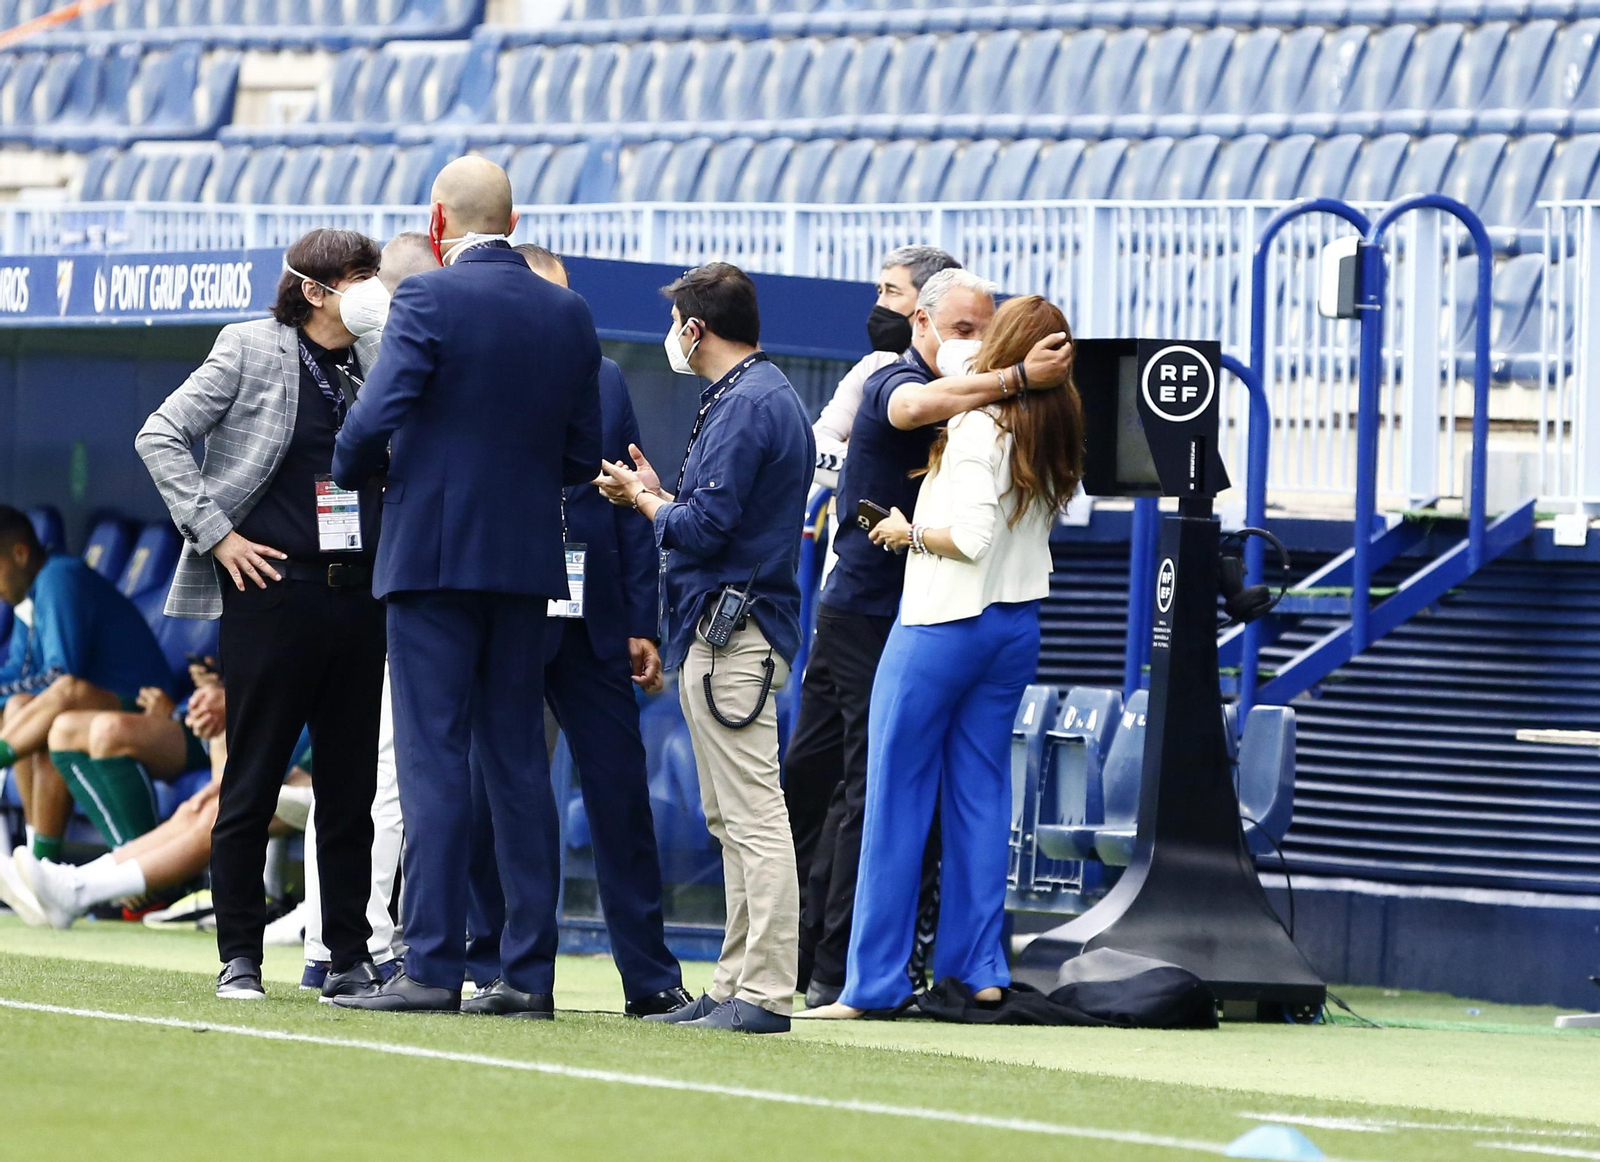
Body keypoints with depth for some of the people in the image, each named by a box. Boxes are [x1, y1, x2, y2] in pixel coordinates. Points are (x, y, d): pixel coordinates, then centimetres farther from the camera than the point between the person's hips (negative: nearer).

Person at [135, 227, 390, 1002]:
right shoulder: (251, 351, 0)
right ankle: (239, 957, 6)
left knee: (350, 785, 5)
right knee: (252, 781, 0)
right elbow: (160, 437, -3)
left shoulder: (377, 362, 12)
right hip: (273, 589, -4)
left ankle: (350, 956, 11)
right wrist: (213, 532, -8)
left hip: (357, 593, 4)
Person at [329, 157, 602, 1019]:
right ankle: (527, 972, 7)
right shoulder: (568, 315, 8)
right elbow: (583, 455, 9)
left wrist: (356, 468, 5)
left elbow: (372, 425, -16)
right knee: (517, 762, 8)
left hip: (435, 553, -5)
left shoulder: (428, 301, -9)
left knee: (433, 759, -4)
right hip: (527, 560, 5)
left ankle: (431, 965, -7)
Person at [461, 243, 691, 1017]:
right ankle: (486, 967, 14)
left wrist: (641, 624, 7)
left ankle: (650, 979, 9)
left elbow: (631, 509, 10)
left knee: (622, 800, 4)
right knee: (486, 803, 4)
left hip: (591, 625, 4)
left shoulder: (603, 381, 11)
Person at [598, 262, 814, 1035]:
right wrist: (659, 495, 18)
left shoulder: (746, 405, -15)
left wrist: (644, 502, -3)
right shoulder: (763, 395, 19)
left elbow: (705, 528, -20)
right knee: (732, 820, 13)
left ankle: (765, 993, -15)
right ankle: (737, 985, 18)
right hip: (723, 630, 11)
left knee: (752, 815, -12)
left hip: (732, 635, -11)